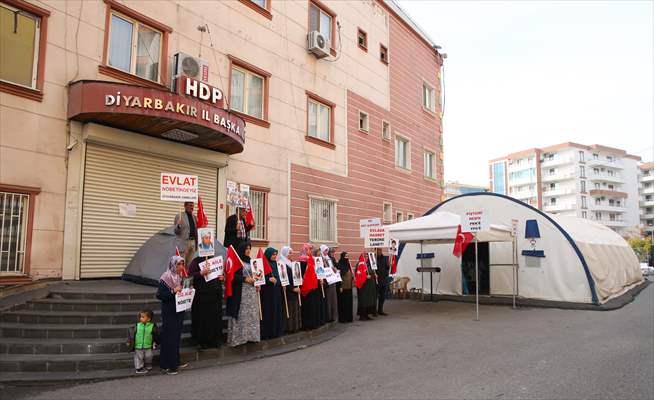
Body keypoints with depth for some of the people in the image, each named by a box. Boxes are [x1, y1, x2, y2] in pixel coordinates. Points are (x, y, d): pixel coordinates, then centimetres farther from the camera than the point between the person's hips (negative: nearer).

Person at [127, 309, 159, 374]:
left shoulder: (152, 326, -7)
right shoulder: (137, 326, -6)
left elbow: (156, 335, 2)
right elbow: (131, 333, 2)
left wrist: (155, 342, 3)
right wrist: (129, 341, 1)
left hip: (148, 347, 1)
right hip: (138, 347, 0)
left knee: (148, 357, 11)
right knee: (139, 357, 7)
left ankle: (148, 367, 31)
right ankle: (139, 368, 21)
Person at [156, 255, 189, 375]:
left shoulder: (181, 276, 8)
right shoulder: (166, 278, -14)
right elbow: (159, 295, -17)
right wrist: (173, 291, -25)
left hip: (179, 311, 7)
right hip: (169, 312, -7)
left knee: (177, 336, 13)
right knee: (169, 337, -3)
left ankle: (175, 362, 24)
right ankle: (167, 365, 6)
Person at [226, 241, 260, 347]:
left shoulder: (250, 261, 14)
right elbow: (232, 276, -13)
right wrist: (244, 279, -18)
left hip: (252, 291, 7)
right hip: (240, 292, -7)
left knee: (251, 314, 9)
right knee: (241, 314, -5)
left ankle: (250, 335, 17)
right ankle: (238, 337, 2)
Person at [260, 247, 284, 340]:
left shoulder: (275, 264, 13)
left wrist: (276, 280, -4)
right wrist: (269, 279, -22)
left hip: (276, 291, 6)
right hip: (266, 292, -6)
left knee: (276, 310, 7)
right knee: (267, 312, -5)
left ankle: (275, 331, 14)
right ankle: (266, 333, 0)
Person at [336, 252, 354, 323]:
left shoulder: (348, 264, 12)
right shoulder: (340, 265, -11)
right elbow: (338, 276, -14)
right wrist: (340, 286, -18)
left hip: (349, 286, 8)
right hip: (343, 286, -8)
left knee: (349, 302, 10)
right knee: (343, 302, -2)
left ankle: (348, 317, 17)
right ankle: (342, 318, 5)